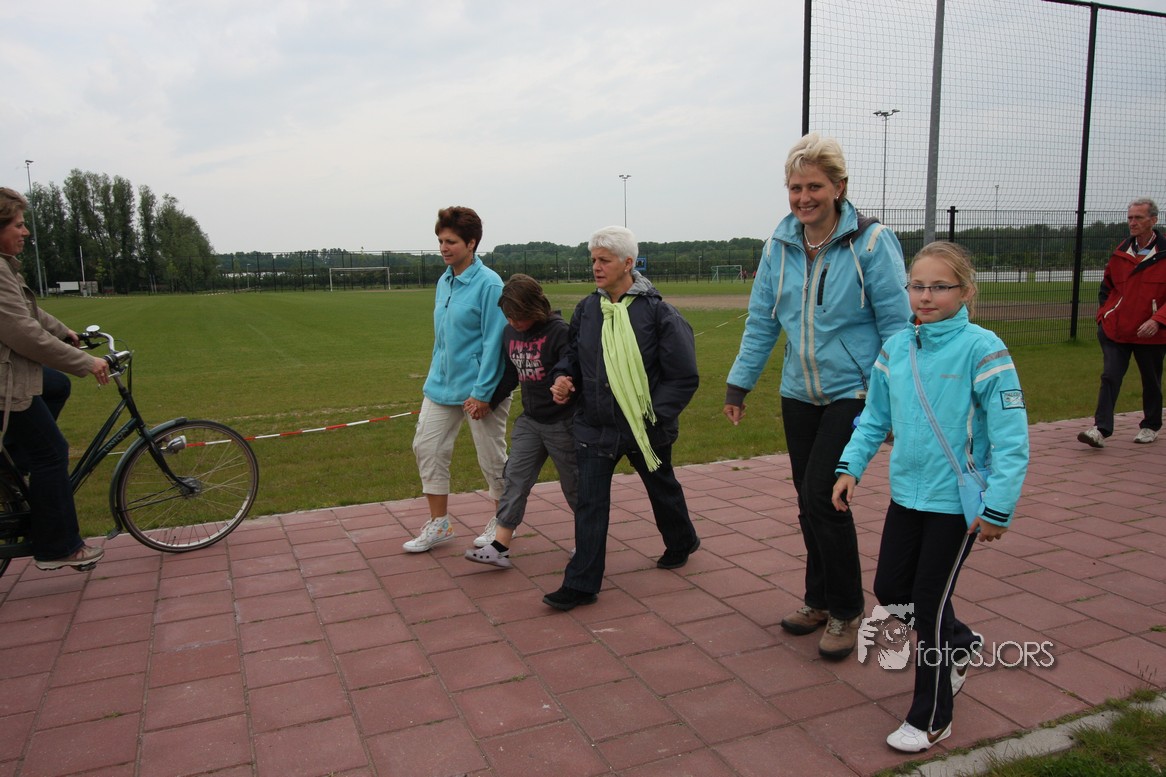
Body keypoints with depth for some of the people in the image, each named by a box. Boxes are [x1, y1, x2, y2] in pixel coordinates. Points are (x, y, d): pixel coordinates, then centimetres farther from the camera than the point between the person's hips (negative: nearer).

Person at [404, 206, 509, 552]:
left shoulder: (488, 284, -16)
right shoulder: (443, 281, 7)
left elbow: (494, 342, -18)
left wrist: (482, 392, -20)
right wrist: (436, 376, 16)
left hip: (478, 389, -7)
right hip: (441, 384, 8)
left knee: (492, 458, 7)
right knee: (427, 448, 8)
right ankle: (438, 525, 23)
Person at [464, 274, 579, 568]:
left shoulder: (559, 332, -18)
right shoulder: (509, 333, 3)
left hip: (562, 421, -6)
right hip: (529, 420, 6)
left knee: (573, 483, 9)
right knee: (515, 478, 1)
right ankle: (499, 546, 1)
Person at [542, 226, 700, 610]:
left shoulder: (658, 313, -15)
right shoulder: (586, 309, -1)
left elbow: (684, 377, -11)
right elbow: (573, 355, 15)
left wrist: (656, 416, -19)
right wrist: (562, 378, -7)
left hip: (645, 428, -3)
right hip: (595, 426, 3)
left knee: (662, 489, 21)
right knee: (589, 503, 0)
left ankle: (681, 542, 50)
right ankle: (581, 584, 8)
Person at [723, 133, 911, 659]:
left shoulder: (870, 242, -12)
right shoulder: (780, 246, 2)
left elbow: (896, 324, -9)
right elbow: (761, 320, 9)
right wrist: (739, 384, 8)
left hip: (853, 393, -5)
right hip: (799, 394, 5)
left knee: (822, 497, -9)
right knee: (808, 502, 12)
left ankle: (845, 611, 12)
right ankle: (819, 600, 31)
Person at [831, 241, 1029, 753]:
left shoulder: (982, 349, -16)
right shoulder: (896, 347, 1)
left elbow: (1010, 436, -16)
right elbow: (875, 418, 11)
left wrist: (999, 508, -17)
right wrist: (851, 466, 1)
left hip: (958, 501, -6)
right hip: (907, 493, 6)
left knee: (930, 602, 2)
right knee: (890, 589, 14)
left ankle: (930, 719, 23)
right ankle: (960, 645, 44)